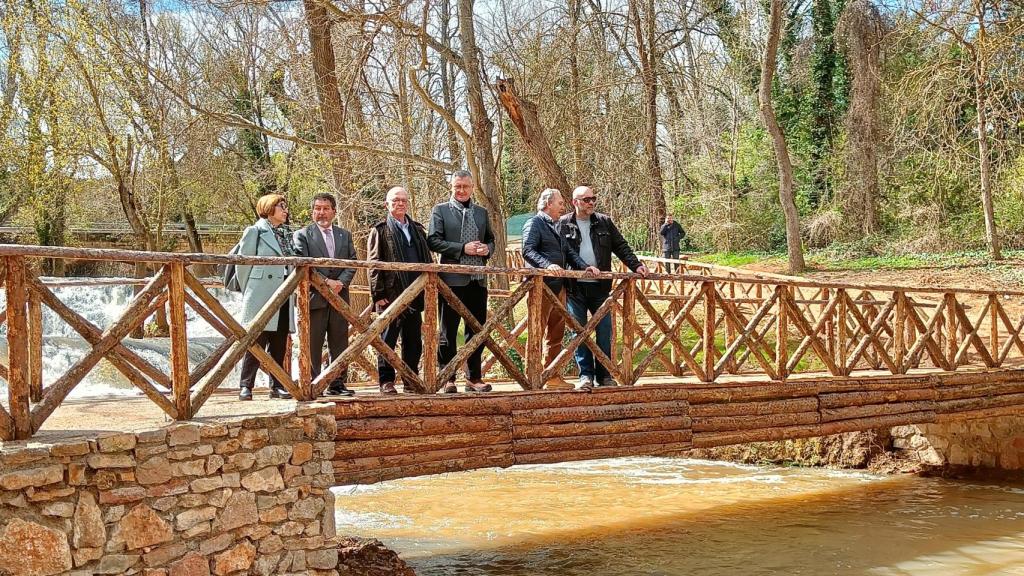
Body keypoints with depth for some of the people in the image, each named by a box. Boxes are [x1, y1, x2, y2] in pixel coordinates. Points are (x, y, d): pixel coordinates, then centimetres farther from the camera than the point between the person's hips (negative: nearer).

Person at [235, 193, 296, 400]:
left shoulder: (287, 234, 18)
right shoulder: (255, 231, 0)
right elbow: (243, 263, 0)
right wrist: (248, 292, 2)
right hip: (261, 298, -6)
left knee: (279, 345, 7)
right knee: (256, 343, -7)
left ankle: (277, 386, 13)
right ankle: (246, 386, -2)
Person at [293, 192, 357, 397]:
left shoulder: (345, 235, 15)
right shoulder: (302, 235, 2)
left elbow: (352, 263, 9)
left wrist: (341, 282, -9)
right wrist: (326, 282, -15)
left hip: (339, 296, 4)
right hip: (315, 297, -4)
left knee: (339, 343, 6)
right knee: (313, 345, -3)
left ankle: (337, 384, 12)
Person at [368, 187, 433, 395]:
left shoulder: (417, 229, 17)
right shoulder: (379, 231, 2)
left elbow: (427, 260, 19)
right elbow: (374, 264, -4)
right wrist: (378, 294, -11)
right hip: (390, 295, -5)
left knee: (413, 342, 7)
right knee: (388, 339, -1)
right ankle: (386, 382, 5)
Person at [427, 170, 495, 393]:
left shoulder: (481, 213, 16)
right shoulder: (440, 210, 2)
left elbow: (490, 239, 22)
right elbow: (433, 241, -7)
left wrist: (487, 249, -2)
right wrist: (463, 248, -15)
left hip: (478, 280, 5)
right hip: (452, 279, -5)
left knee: (477, 329, 9)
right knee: (448, 332, 0)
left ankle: (474, 377, 18)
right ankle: (447, 379, 6)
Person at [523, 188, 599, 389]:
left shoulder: (556, 227, 23)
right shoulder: (534, 224, -6)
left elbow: (569, 252, 21)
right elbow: (528, 251, -20)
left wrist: (585, 266, 4)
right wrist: (548, 265, -34)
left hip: (559, 287, 9)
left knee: (556, 335, 12)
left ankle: (552, 377, 19)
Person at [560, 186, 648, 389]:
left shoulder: (604, 222, 9)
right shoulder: (563, 224, 2)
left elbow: (621, 247, 8)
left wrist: (636, 265, -3)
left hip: (600, 287, 2)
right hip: (575, 288, -2)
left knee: (605, 331, 2)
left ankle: (604, 375, 10)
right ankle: (586, 375, 9)